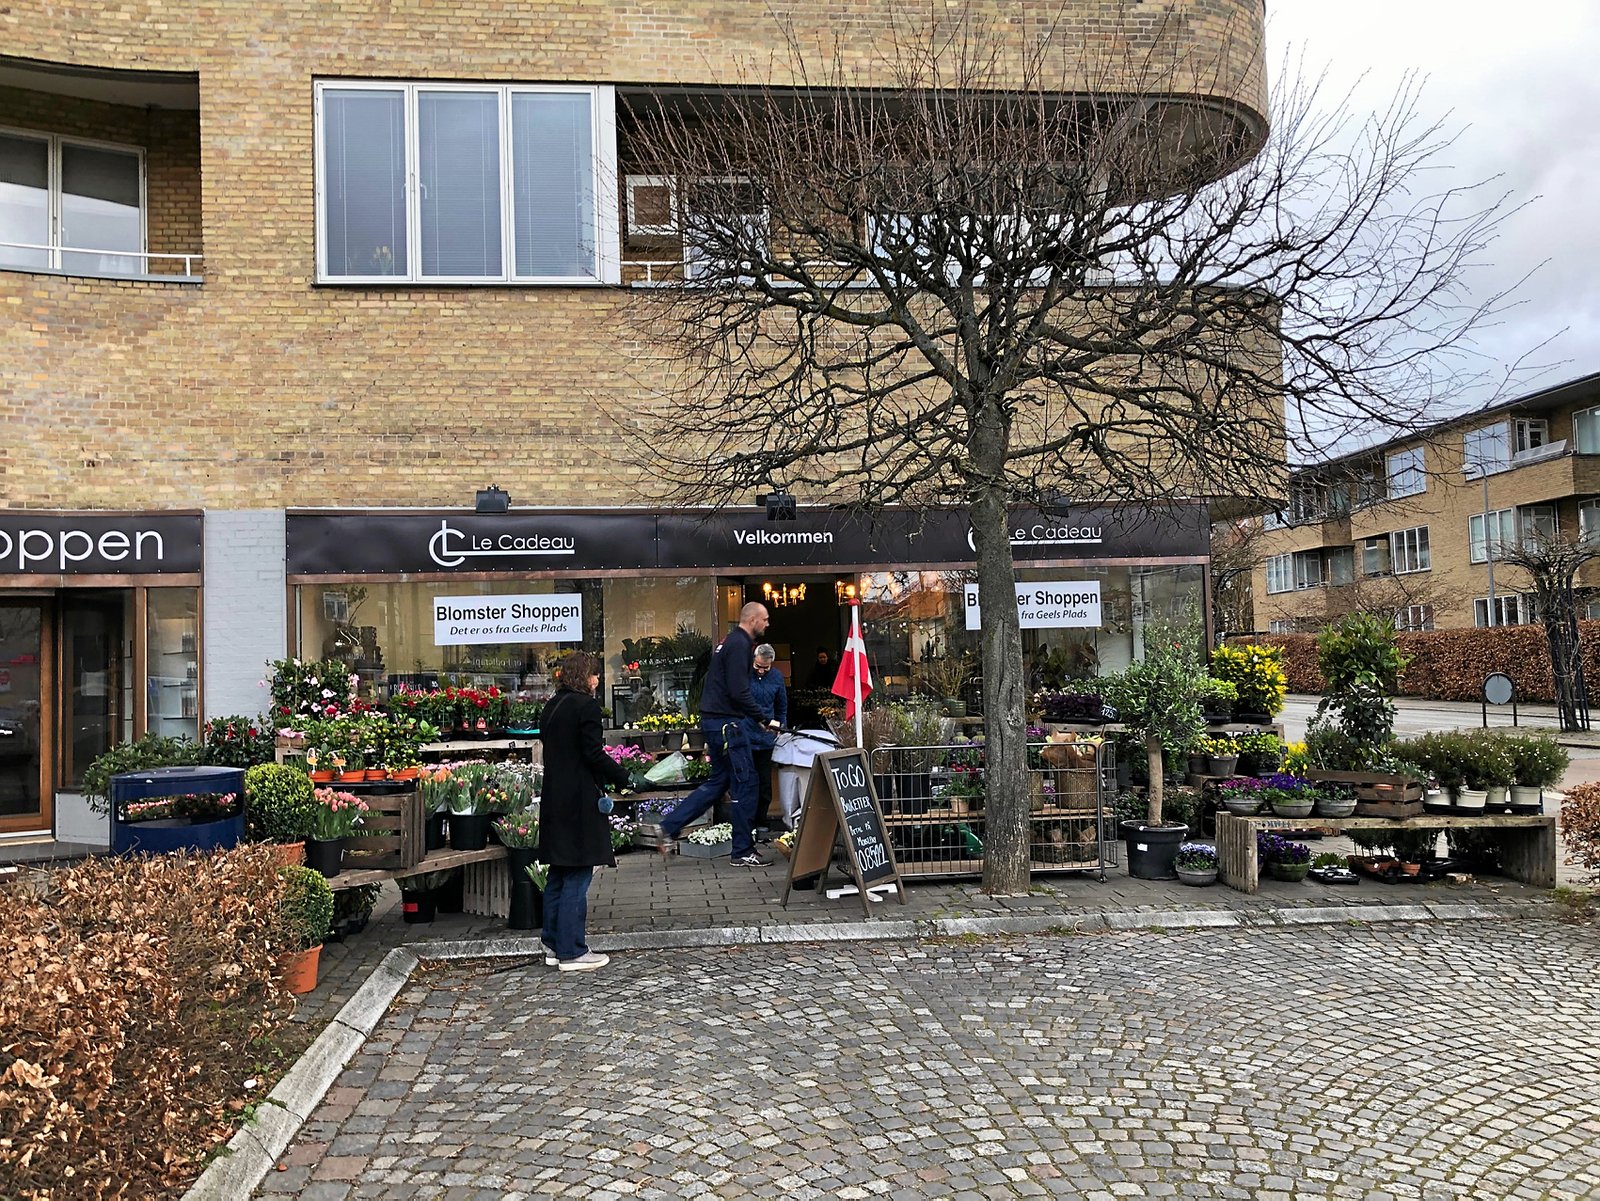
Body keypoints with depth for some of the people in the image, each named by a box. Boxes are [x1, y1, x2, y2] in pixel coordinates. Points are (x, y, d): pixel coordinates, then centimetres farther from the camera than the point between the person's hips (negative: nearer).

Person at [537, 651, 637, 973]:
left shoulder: (552, 707, 13)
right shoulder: (586, 707, -13)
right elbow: (594, 754, -18)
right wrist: (624, 777, -7)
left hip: (554, 799, 9)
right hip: (579, 803, -9)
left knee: (558, 875, 15)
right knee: (577, 878, -3)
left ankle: (554, 946, 22)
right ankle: (572, 952, 2)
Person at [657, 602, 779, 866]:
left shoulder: (731, 641, 18)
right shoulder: (739, 645, -14)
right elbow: (739, 692, -22)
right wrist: (764, 720, -16)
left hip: (713, 721, 10)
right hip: (727, 722, -10)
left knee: (719, 781, 16)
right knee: (745, 782, -3)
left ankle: (670, 826, 15)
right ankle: (743, 851, 5)